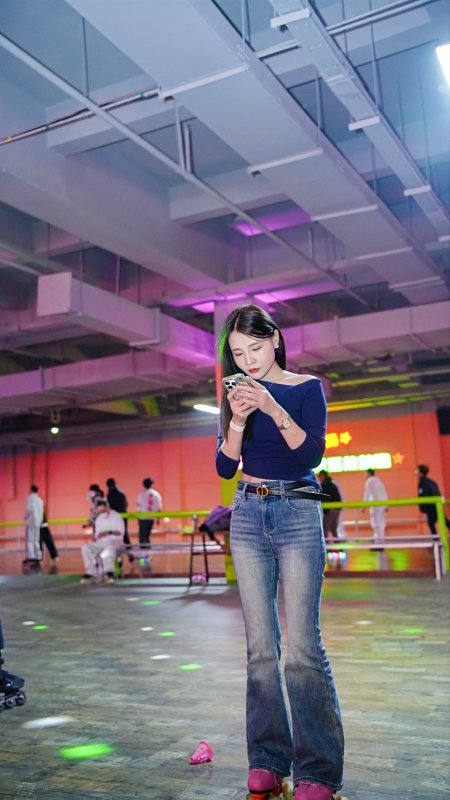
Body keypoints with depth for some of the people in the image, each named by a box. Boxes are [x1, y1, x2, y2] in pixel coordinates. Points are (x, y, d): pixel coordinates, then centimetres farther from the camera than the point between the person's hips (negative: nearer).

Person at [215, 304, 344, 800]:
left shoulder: (307, 387, 1)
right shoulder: (237, 396, 10)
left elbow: (312, 453, -11)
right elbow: (224, 467, 3)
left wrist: (275, 410, -23)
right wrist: (238, 420, -13)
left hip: (298, 515, -3)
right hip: (248, 517, 4)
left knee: (302, 644, -9)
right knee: (260, 645, 4)